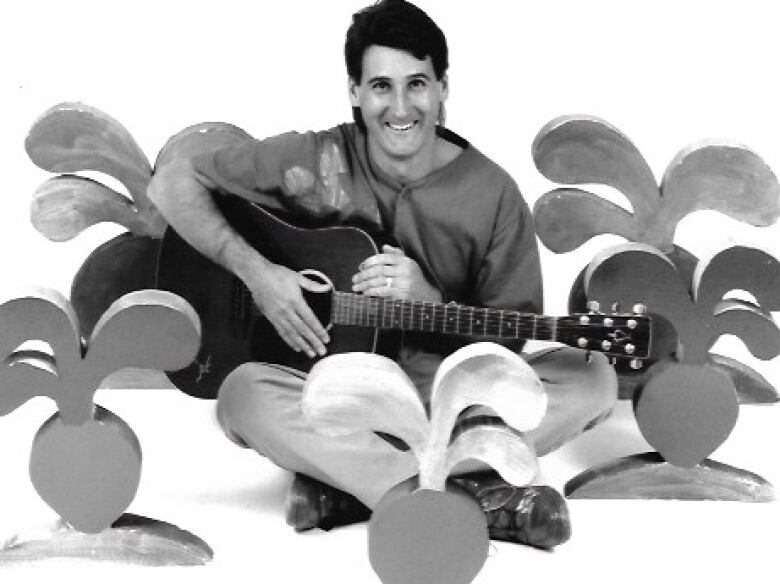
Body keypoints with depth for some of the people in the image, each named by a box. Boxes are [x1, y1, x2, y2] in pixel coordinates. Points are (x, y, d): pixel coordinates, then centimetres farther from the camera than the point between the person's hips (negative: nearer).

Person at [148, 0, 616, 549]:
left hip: (448, 393, 1)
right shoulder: (316, 162, -3)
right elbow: (173, 185, 0)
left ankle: (346, 485, -32)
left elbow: (509, 338, 1)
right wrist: (256, 271, -13)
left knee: (591, 378, -23)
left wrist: (431, 303, -19)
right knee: (245, 394, -34)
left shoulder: (492, 194, -2)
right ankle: (478, 497, -39)